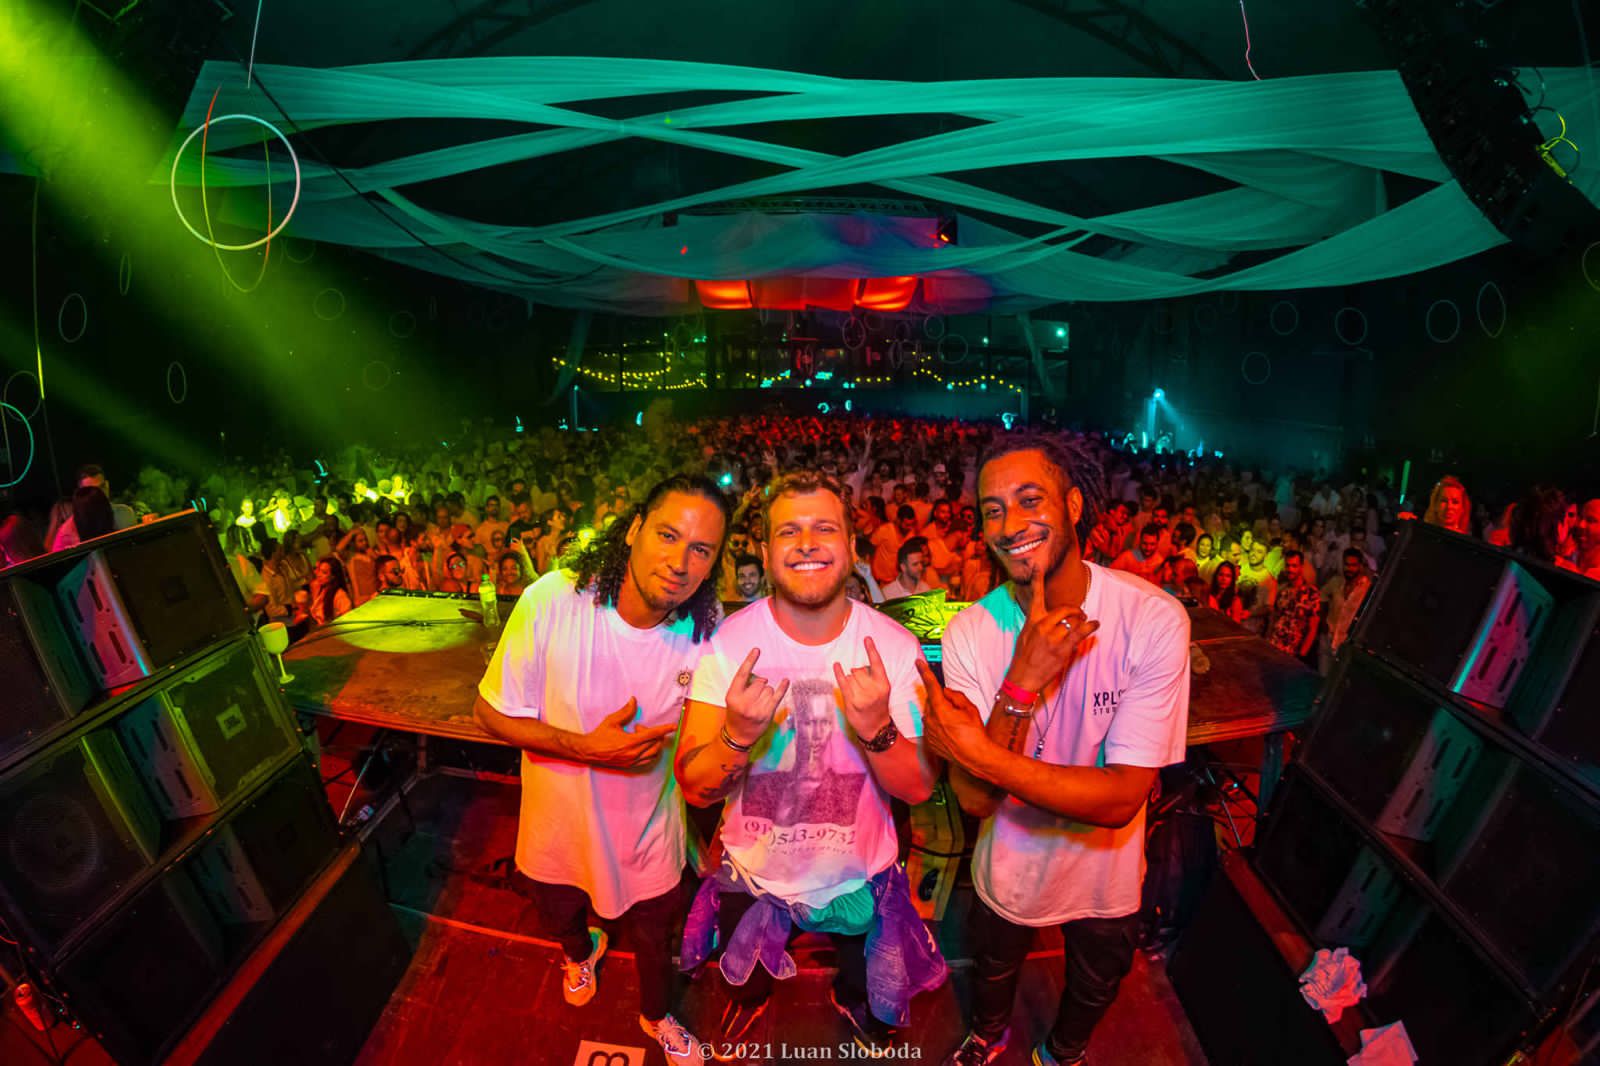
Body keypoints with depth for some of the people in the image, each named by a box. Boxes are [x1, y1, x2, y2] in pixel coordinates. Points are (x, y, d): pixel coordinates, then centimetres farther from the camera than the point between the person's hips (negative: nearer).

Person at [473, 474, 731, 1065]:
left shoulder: (708, 627, -22)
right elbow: (492, 713, -19)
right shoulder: (551, 602, -30)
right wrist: (585, 747, -30)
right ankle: (580, 950, 68)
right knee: (561, 912, 30)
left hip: (649, 830, 0)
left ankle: (655, 1016, 58)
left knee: (655, 933, 24)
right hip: (560, 820, 0)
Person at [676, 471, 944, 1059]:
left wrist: (875, 727, -36)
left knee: (876, 1016, 27)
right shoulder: (729, 644, -20)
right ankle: (750, 1008, 62)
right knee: (748, 990, 28)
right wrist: (738, 733, -38)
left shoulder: (894, 647, -19)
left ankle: (853, 1000, 61)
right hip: (753, 878, 0)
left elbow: (918, 788, -16)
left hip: (861, 879, 1)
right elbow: (695, 789, -17)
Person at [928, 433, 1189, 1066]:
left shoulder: (1155, 620, -28)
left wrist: (981, 756, -37)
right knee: (993, 972, 30)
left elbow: (1120, 800, -29)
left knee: (1095, 990, 30)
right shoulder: (970, 633, -22)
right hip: (1009, 874, 1)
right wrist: (1022, 682, -39)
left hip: (1105, 878, 0)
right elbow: (975, 800, -26)